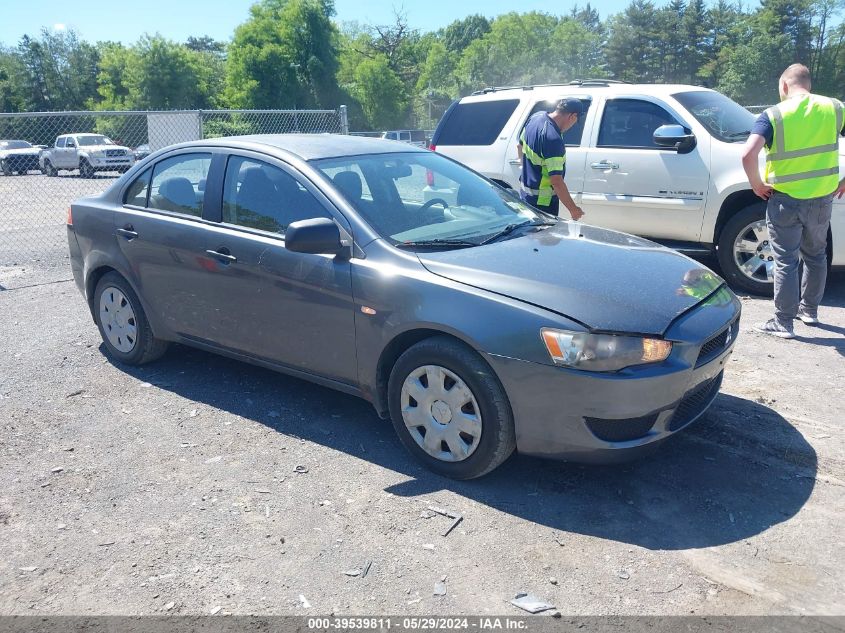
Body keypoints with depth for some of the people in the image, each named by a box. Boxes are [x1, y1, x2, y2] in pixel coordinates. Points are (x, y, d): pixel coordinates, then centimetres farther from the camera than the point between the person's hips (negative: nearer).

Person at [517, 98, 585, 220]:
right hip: (542, 202, -9)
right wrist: (573, 209, -21)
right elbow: (556, 181, -29)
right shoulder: (553, 139, -29)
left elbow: (520, 147, 15)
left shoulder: (536, 117, -2)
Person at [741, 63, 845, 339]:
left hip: (786, 200, -4)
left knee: (785, 262, 3)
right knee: (816, 256, 21)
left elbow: (748, 154, -24)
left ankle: (783, 323, 7)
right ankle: (809, 309, 35)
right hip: (822, 199, 4)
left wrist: (757, 184, -9)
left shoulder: (774, 115, -10)